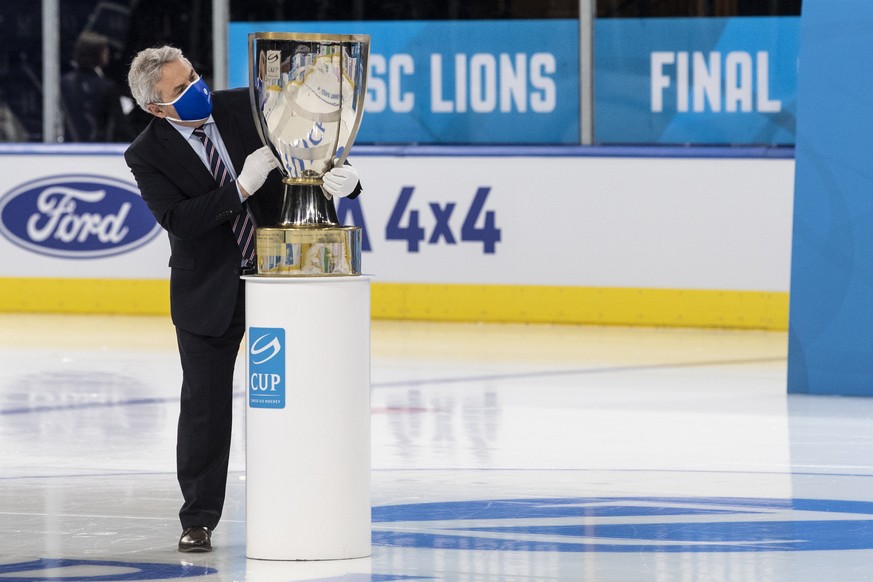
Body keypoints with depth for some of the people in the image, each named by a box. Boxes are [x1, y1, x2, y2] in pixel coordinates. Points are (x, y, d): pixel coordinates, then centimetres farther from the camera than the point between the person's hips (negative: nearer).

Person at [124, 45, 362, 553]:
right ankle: (199, 520, 14)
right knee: (205, 407, 2)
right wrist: (241, 188, -31)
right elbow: (178, 219, -22)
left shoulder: (245, 108, -5)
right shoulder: (148, 155, -11)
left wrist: (343, 178, -27)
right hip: (209, 292, -2)